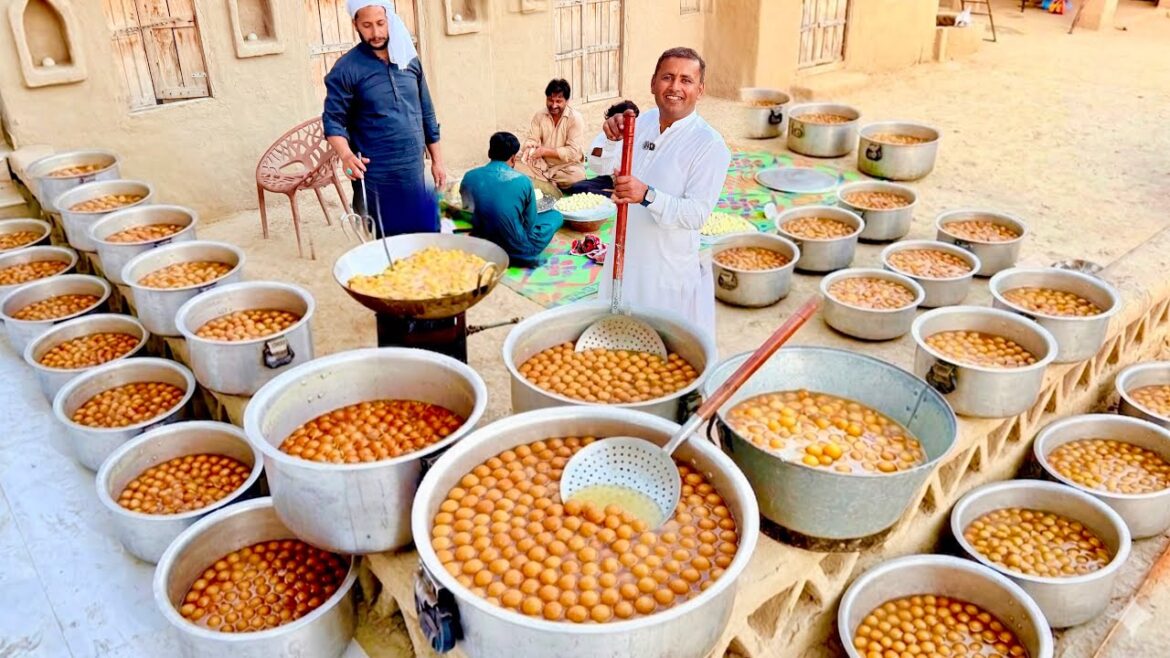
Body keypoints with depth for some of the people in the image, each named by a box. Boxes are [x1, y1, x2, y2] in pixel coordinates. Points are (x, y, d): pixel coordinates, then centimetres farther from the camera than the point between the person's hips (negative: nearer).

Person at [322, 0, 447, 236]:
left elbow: (426, 113, 13)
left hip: (415, 172, 4)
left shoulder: (409, 59, 8)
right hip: (375, 177, -4)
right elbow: (333, 120, -7)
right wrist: (345, 154, -26)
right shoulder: (346, 69, -6)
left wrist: (437, 160, 11)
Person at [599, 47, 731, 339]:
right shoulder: (643, 121, 4)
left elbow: (697, 213, -22)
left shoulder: (710, 145, -16)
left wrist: (647, 195, -36)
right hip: (627, 258, 6)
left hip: (671, 270, -6)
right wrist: (612, 136, -9)